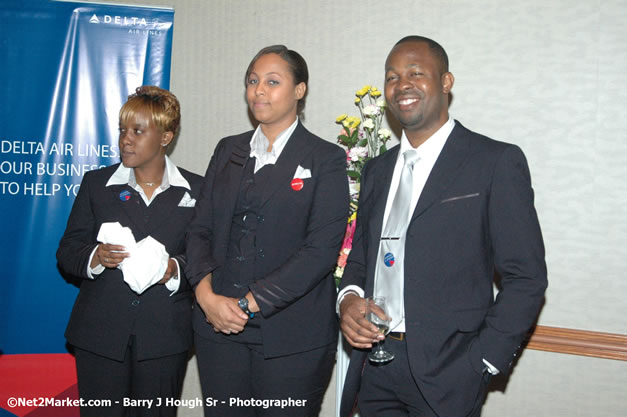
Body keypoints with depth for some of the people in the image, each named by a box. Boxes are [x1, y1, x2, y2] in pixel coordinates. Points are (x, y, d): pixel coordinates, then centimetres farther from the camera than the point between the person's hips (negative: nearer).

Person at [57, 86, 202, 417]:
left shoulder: (195, 191, 3)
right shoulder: (96, 183, 6)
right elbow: (66, 252, 6)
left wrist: (175, 269, -17)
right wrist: (95, 257, -15)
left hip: (165, 338, 0)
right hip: (100, 335, 1)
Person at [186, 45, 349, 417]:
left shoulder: (326, 159, -1)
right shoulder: (228, 151, 13)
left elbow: (322, 248, -11)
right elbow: (201, 228, 8)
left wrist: (249, 303, -15)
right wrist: (207, 295, -9)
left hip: (292, 336, -3)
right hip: (218, 326, 4)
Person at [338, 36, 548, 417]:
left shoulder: (497, 162, -6)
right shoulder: (378, 170, 12)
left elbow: (527, 277, -8)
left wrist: (479, 365, -12)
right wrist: (349, 297, -4)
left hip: (445, 374, -5)